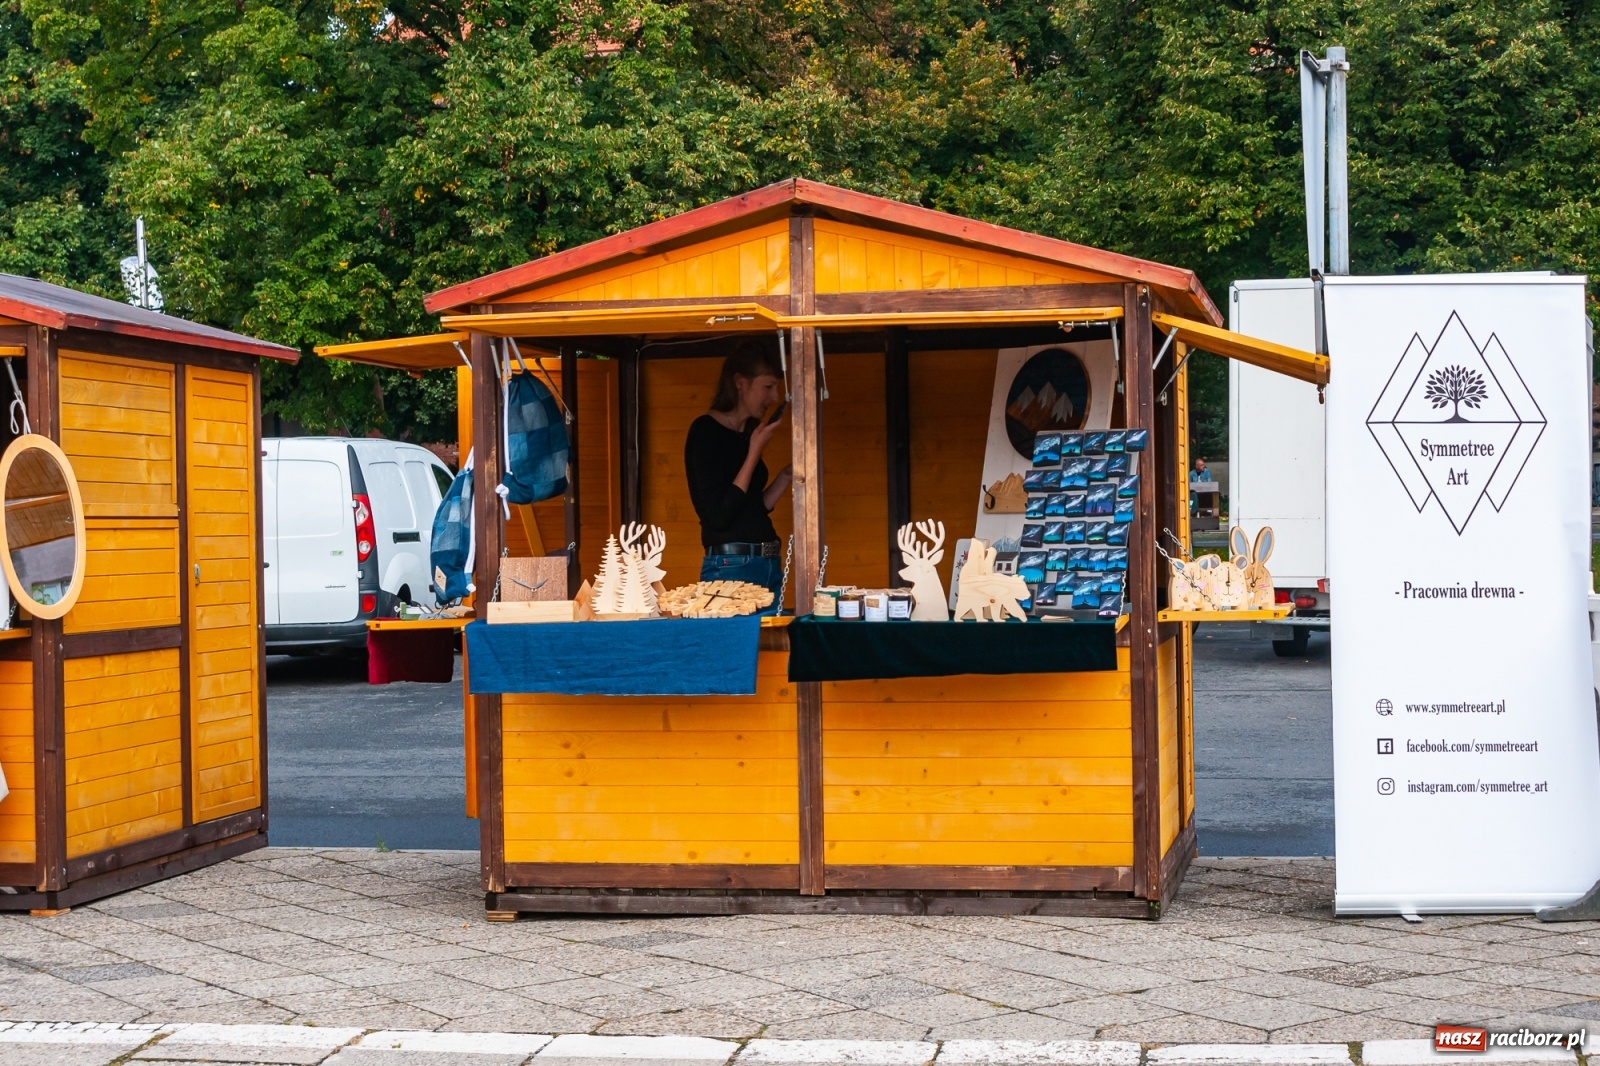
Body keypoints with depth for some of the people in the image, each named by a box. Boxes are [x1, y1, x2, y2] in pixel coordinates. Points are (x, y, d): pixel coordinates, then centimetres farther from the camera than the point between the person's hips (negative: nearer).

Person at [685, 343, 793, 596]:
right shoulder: (705, 431, -11)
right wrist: (755, 453, -15)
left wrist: (789, 472, 10)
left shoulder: (747, 432, 13)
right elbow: (717, 516, -19)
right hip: (731, 567, -8)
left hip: (769, 566, 8)